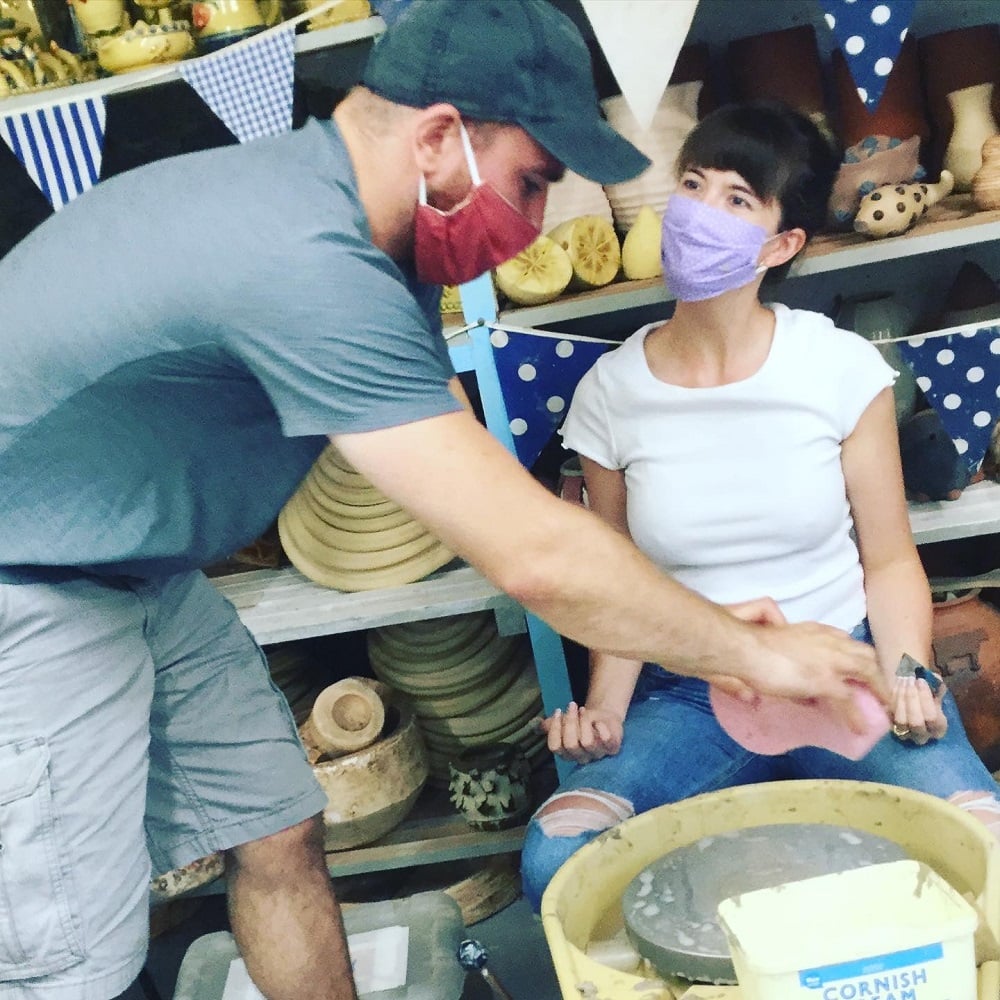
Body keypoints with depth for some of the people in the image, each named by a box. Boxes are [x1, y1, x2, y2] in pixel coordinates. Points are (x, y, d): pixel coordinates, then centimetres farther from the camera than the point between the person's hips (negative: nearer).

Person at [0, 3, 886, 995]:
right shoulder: (309, 263, -32)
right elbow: (538, 558, -32)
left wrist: (707, 631, -1)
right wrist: (754, 652, -16)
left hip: (138, 577, 9)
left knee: (277, 834, 12)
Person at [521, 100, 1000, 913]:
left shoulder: (842, 368, -4)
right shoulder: (612, 392, -2)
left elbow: (890, 558, 3)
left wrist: (908, 677, -14)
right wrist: (605, 708, -8)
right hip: (690, 700, 1)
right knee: (555, 860, -24)